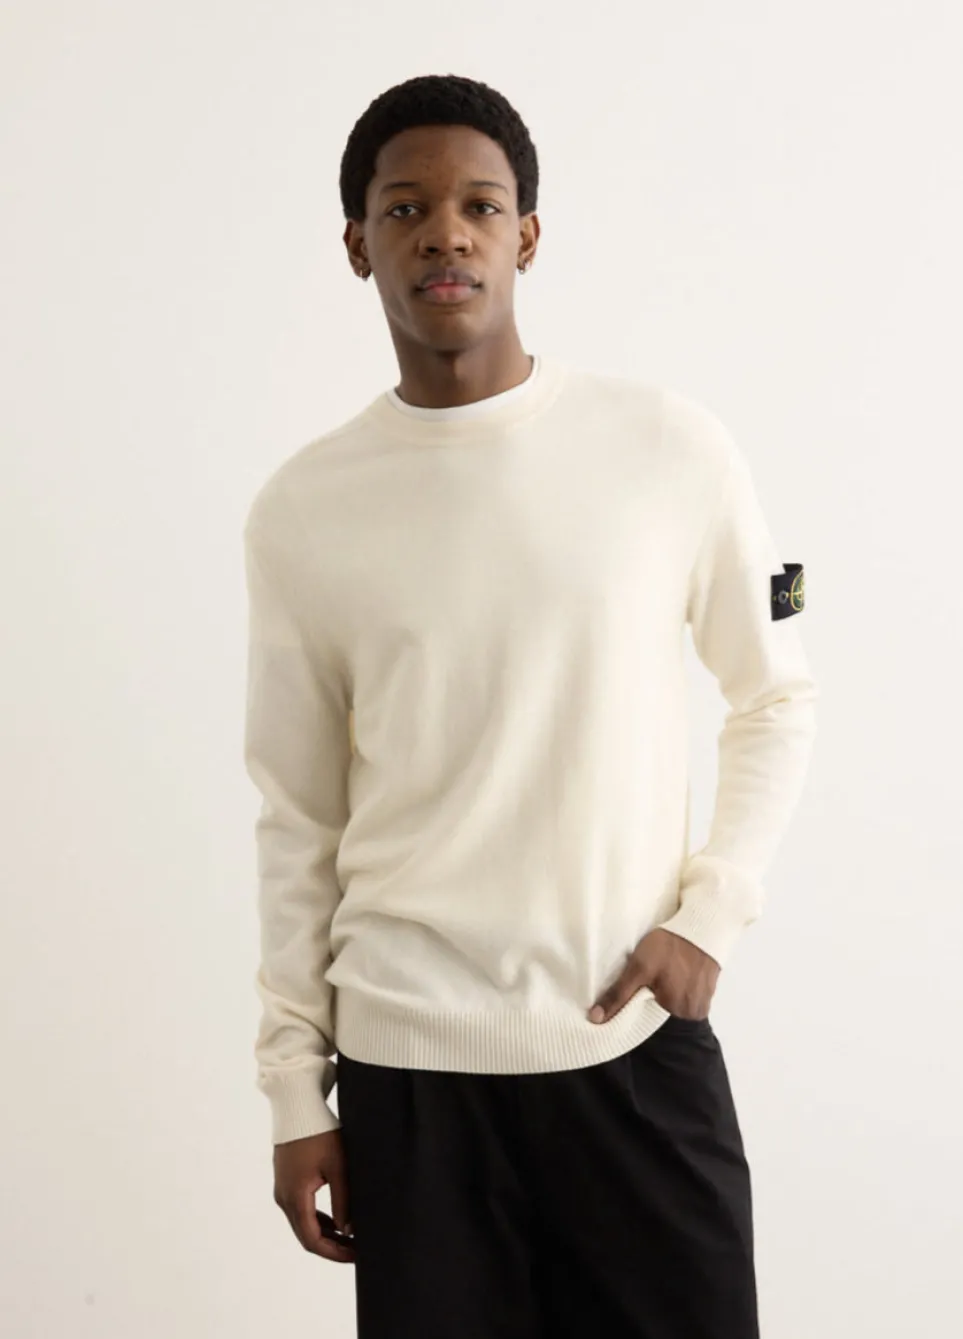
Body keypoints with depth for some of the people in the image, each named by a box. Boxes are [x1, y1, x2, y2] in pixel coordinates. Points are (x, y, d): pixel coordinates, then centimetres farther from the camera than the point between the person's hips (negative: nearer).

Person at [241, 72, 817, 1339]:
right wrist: (295, 1087, 6)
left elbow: (777, 698, 8)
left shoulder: (671, 447, -4)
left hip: (640, 1041, 0)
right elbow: (298, 822, 5)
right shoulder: (300, 511, -1)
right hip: (405, 1063, 1)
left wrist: (710, 914, -4)